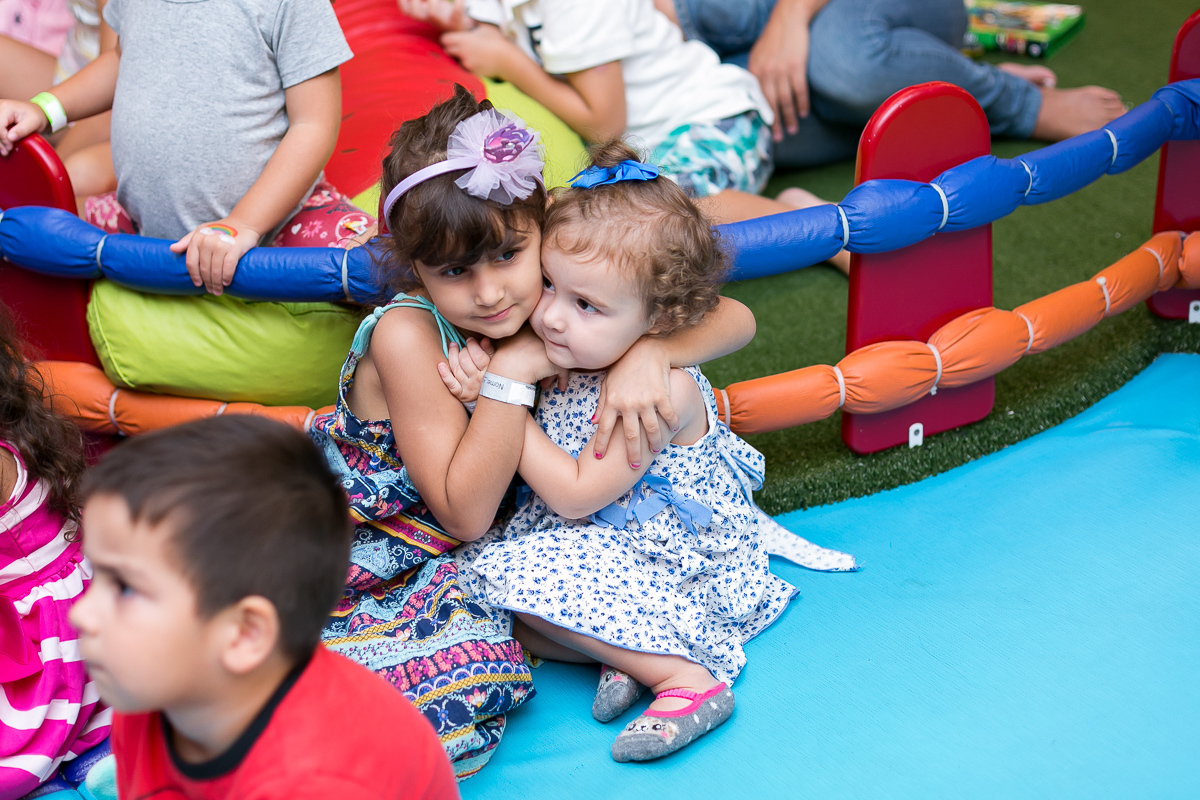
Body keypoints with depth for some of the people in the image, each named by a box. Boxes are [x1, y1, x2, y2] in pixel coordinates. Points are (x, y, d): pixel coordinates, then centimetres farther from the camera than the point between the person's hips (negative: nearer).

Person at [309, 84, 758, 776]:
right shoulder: (407, 334, -25)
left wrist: (649, 352, -29)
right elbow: (464, 513, -25)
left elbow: (736, 319, -9)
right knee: (475, 676, -31)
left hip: (460, 559, 6)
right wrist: (513, 373, -29)